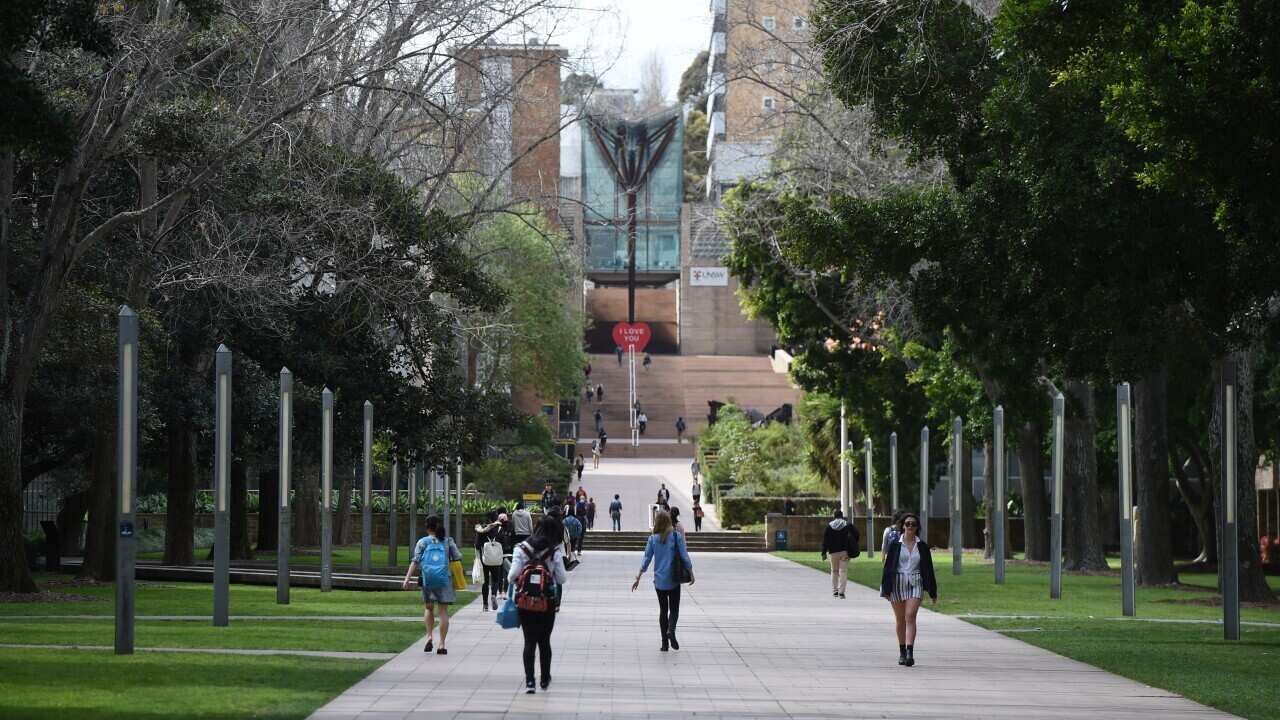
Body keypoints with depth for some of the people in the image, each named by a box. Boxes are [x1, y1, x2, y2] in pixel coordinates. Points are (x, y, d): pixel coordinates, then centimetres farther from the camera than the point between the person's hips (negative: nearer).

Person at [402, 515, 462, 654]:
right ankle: (442, 644, -1)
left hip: (428, 579, 0)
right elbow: (458, 558, 2)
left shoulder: (423, 542, 3)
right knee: (443, 611, 3)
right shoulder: (448, 541, 6)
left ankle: (429, 636, 2)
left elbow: (415, 561, -5)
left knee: (428, 608, 20)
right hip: (444, 579, 0)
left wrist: (407, 578, -8)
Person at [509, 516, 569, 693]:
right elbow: (562, 579, -4)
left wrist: (511, 580, 13)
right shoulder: (555, 551, -7)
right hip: (547, 604, 0)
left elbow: (513, 575, -8)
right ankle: (545, 679, 26)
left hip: (525, 602, 0)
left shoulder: (522, 548, -4)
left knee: (529, 641, 4)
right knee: (544, 641, 15)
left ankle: (529, 681, -7)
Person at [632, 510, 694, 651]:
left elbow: (646, 559, -1)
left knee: (663, 610, 12)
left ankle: (665, 643, 10)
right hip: (674, 580, -1)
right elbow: (685, 557, -6)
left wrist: (638, 578, 5)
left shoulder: (653, 539, -2)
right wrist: (691, 574, 5)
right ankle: (671, 630, -22)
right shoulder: (677, 536, -6)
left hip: (659, 580, 1)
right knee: (674, 609, 8)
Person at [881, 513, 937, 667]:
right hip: (898, 584, 1)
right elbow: (888, 567, 2)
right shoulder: (895, 545, 1)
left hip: (915, 585, -1)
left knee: (910, 616, -15)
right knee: (900, 619, 9)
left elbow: (928, 569, 8)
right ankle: (902, 652, 23)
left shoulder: (922, 546, 4)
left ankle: (910, 653, -22)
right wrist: (886, 589, -3)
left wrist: (933, 592, 9)